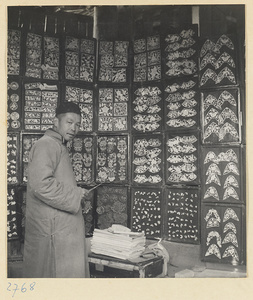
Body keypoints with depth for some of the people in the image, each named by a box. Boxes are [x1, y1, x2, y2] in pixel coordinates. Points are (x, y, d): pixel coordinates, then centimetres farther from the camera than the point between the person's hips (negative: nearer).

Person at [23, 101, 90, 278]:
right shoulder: (47, 145, -14)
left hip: (63, 228, 10)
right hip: (52, 229, -10)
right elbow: (41, 185, -27)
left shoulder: (58, 146, 19)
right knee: (56, 273, -2)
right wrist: (76, 195, -17)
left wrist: (76, 194, 13)